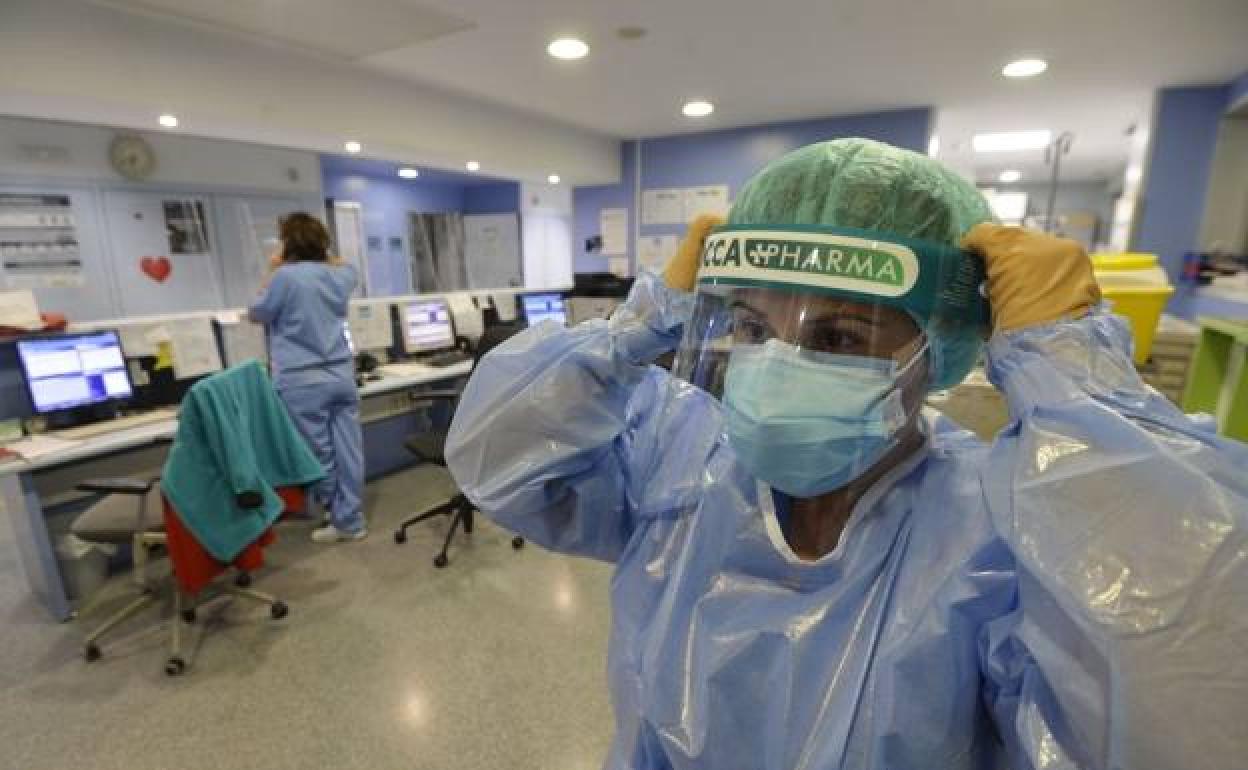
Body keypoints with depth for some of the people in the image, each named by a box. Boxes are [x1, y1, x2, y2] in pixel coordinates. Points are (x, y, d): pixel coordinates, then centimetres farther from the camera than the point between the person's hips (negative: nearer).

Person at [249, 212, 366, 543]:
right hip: (342, 375, 5)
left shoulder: (285, 276, -11)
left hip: (303, 382, -5)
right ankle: (351, 520, 17)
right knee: (348, 451, 8)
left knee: (319, 454, 6)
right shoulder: (339, 275, 5)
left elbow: (257, 314, 6)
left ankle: (342, 519, 16)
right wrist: (322, 255, 30)